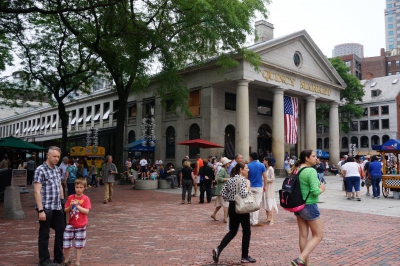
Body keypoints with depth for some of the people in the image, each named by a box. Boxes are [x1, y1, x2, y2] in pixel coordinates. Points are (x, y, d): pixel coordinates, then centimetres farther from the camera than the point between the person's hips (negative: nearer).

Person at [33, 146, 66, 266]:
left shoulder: (57, 169, 10)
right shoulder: (40, 170, -12)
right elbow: (37, 192, -16)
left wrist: (63, 202, 15)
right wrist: (41, 210, -20)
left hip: (57, 207, 7)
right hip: (46, 208, -7)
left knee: (61, 231, 14)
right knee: (44, 234, 5)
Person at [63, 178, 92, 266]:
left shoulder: (86, 198, -7)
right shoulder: (70, 197, 2)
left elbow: (87, 211, -14)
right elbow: (65, 210, 5)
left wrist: (77, 206, -21)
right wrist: (70, 206, -14)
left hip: (81, 226, -2)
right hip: (70, 225, 2)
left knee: (79, 245, 8)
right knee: (66, 244, 4)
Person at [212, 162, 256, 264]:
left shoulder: (231, 179, 10)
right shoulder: (243, 179, -13)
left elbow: (223, 193, 10)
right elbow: (243, 194, -25)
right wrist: (248, 186, -12)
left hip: (232, 207, 8)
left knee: (232, 231, 14)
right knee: (246, 232, 7)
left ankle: (218, 249, -2)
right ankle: (245, 257, 14)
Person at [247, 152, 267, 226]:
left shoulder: (248, 166, -3)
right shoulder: (261, 165, -3)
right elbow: (265, 177, -4)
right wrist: (265, 186, 4)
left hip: (250, 187, 1)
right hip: (258, 187, -1)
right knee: (257, 204, 0)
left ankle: (250, 220, 16)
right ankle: (255, 221, -2)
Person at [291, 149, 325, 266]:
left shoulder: (297, 171, 7)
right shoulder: (311, 171, -19)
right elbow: (315, 191, -25)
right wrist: (321, 189, -3)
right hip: (309, 206, -8)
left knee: (303, 235, 12)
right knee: (318, 235, 5)